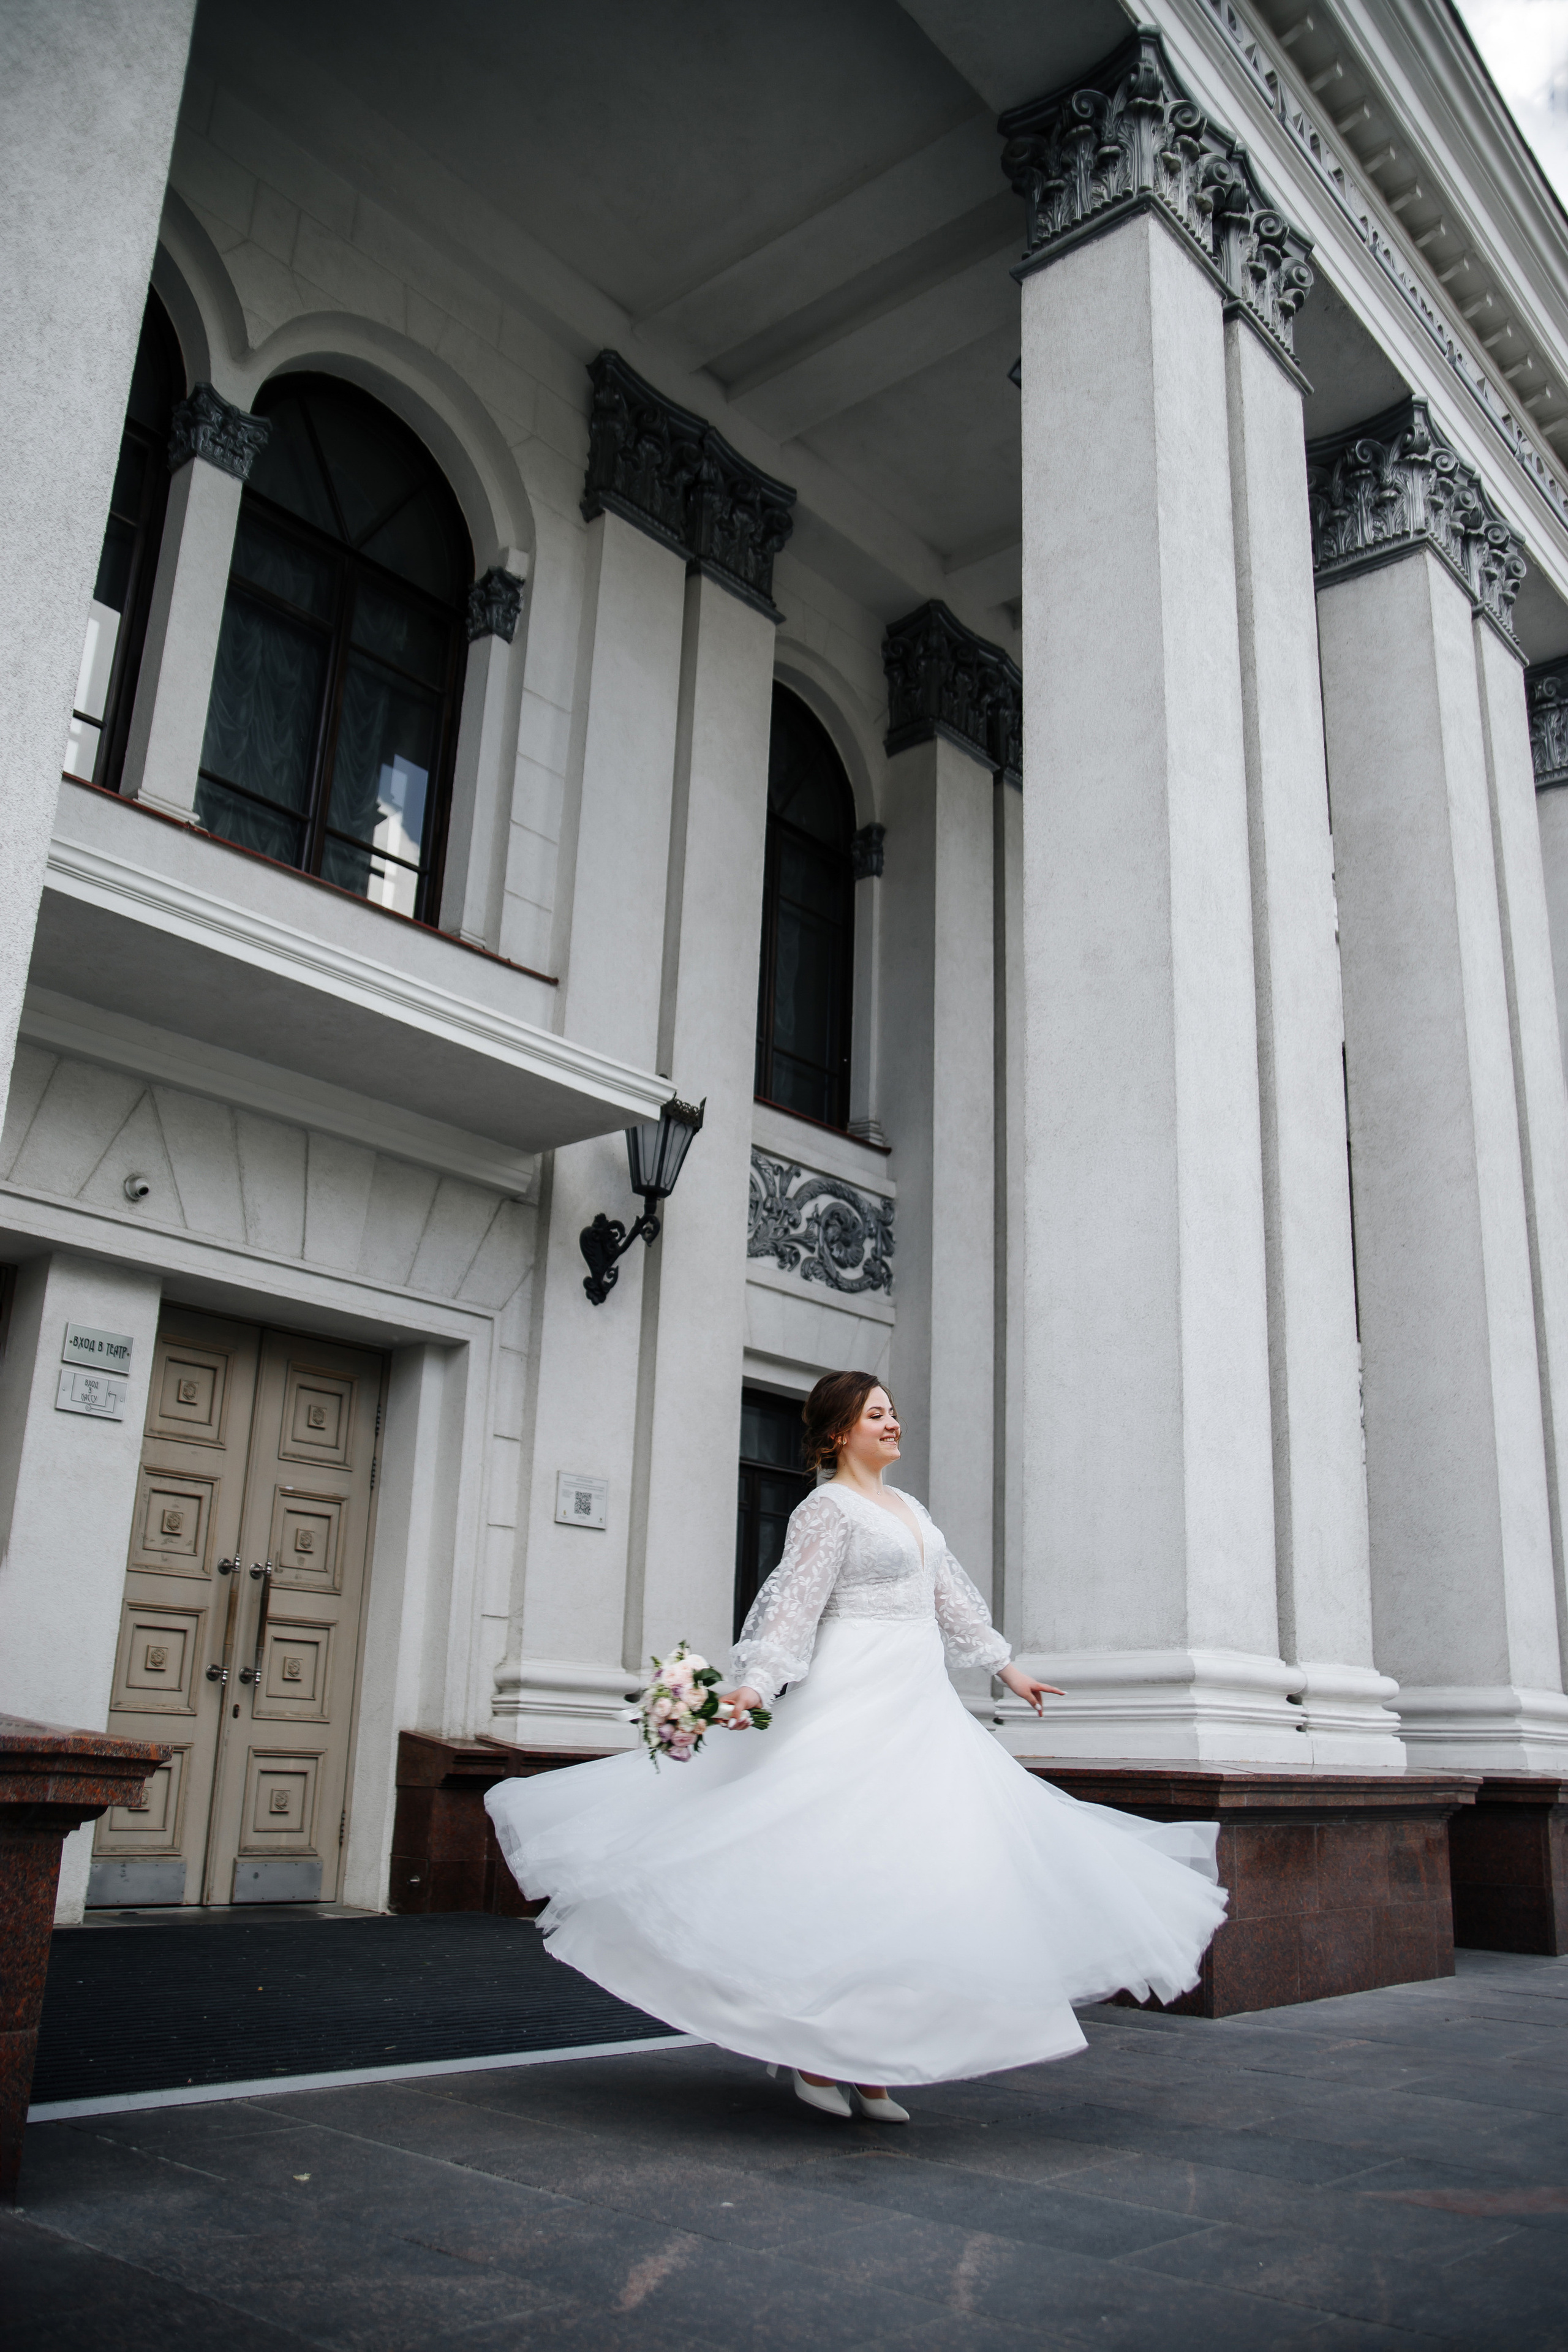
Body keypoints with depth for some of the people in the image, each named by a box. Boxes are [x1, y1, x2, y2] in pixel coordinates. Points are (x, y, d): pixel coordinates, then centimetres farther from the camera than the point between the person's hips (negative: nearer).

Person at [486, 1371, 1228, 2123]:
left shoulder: (909, 1508, 18)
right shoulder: (827, 1509, -6)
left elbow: (950, 1597, 25)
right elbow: (796, 1603, -15)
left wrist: (1008, 1669, 27)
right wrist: (754, 1687, -26)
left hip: (919, 1709, 8)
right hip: (858, 1703, -8)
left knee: (910, 1872, 5)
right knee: (843, 1870, -7)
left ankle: (865, 2060, 11)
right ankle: (810, 2050, 6)